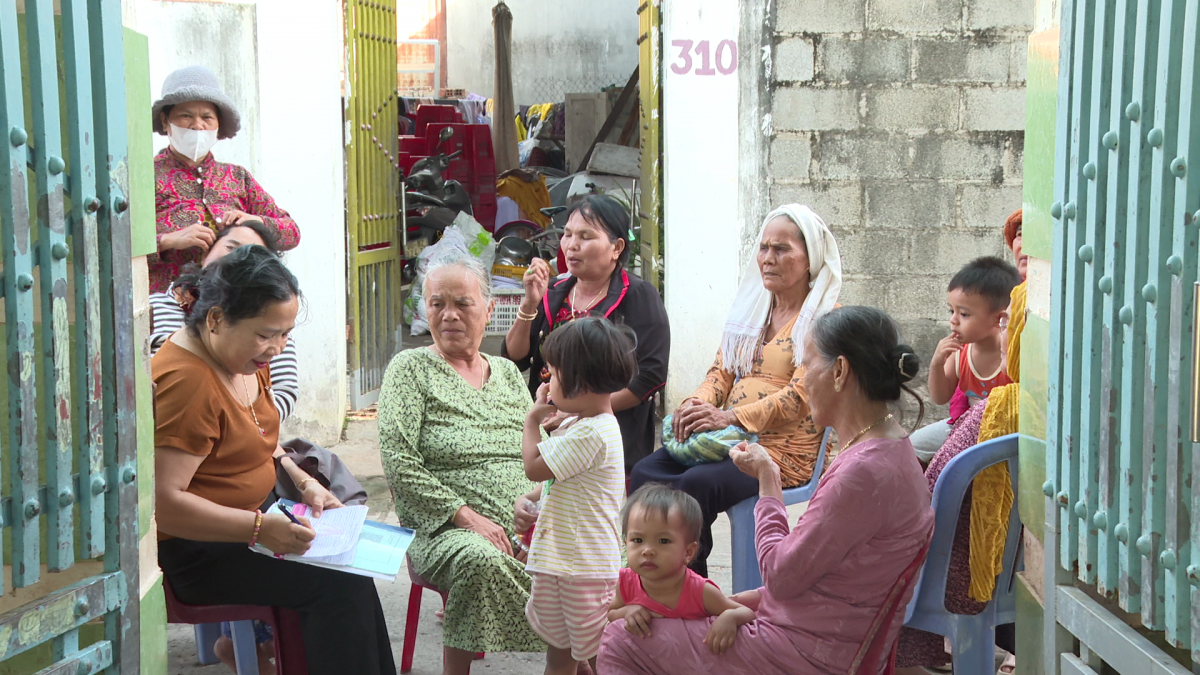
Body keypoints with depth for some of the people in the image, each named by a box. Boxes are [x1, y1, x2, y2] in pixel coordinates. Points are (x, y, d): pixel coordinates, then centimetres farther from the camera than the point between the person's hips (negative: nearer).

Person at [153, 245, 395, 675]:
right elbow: (163, 503, -29)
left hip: (253, 518, 10)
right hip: (196, 553, -10)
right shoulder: (187, 381, -25)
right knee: (342, 583, -19)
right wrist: (260, 528, -31)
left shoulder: (245, 359, 5)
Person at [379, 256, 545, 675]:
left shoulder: (508, 373, 19)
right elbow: (400, 466, -7)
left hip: (524, 528, 4)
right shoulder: (410, 370, 4)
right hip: (444, 530, -4)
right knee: (482, 560, -37)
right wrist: (465, 516, -15)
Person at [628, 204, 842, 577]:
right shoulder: (750, 308, 20)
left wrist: (730, 417, -26)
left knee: (697, 483, -32)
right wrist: (697, 404, -7)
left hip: (786, 451, -7)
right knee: (645, 473, -19)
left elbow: (801, 395, -14)